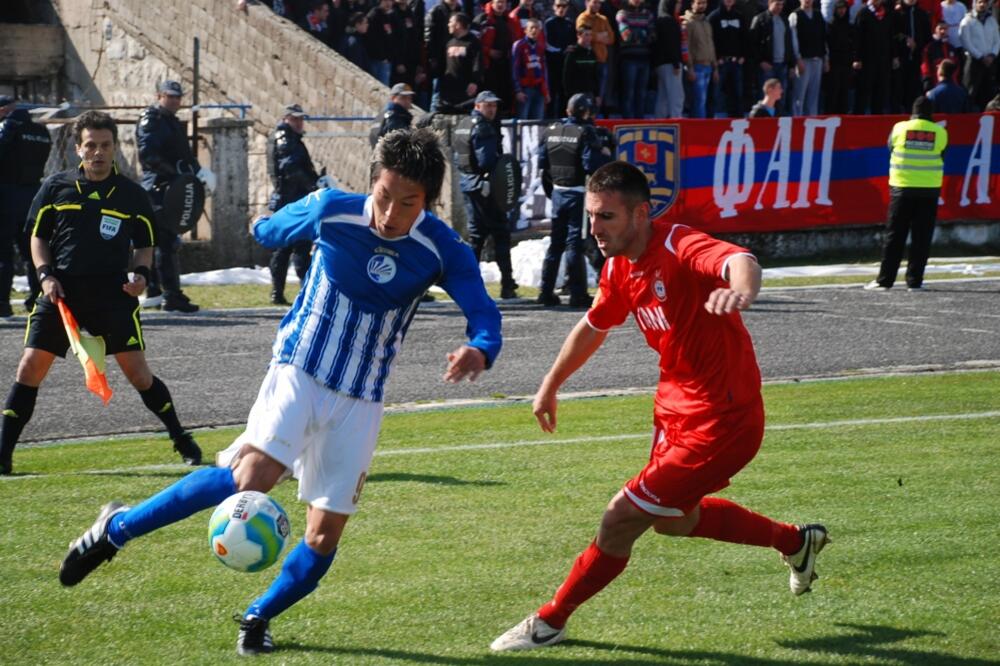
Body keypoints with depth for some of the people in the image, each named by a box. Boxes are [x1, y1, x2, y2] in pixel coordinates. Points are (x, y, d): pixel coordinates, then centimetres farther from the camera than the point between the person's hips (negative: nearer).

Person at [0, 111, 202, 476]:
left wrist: (141, 273, -7)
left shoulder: (132, 195, 4)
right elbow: (38, 236, 11)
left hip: (113, 294, -1)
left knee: (137, 371, -4)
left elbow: (145, 245, 13)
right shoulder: (56, 187, 5)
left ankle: (181, 440, 14)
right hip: (61, 292, 1)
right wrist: (46, 275, -4)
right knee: (30, 367, -6)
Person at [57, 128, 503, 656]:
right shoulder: (331, 211, -15)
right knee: (252, 476, -27)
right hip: (299, 371, -2)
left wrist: (478, 352, -42)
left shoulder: (442, 250, -14)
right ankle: (118, 528, -14)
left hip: (359, 401, 2)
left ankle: (258, 616, 24)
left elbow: (485, 316, -20)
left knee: (326, 534, -1)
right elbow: (273, 229, 7)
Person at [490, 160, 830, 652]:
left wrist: (742, 289, -73)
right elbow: (593, 327, 21)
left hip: (719, 423, -10)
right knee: (674, 519, 28)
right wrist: (550, 386, 29)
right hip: (675, 409, 10)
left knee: (622, 518, -9)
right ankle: (796, 542, 47)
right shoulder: (619, 267, 0)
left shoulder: (679, 248, -26)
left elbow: (739, 260, -49)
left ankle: (550, 622, 11)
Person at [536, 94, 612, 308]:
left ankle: (546, 291, 14)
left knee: (556, 242, 13)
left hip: (558, 192, 6)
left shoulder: (551, 131, 6)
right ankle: (577, 293, -2)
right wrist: (606, 155, -2)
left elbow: (542, 164, 8)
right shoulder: (585, 133, -12)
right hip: (579, 193, -6)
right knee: (575, 242, -3)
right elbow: (592, 164, -19)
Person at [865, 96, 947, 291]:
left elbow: (890, 148, 11)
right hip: (929, 189, 0)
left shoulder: (900, 128, -2)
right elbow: (941, 157, 9)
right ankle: (914, 280, 4)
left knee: (894, 235, 4)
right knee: (921, 237, 5)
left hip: (902, 187, 0)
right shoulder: (940, 132, -1)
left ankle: (884, 280, 2)